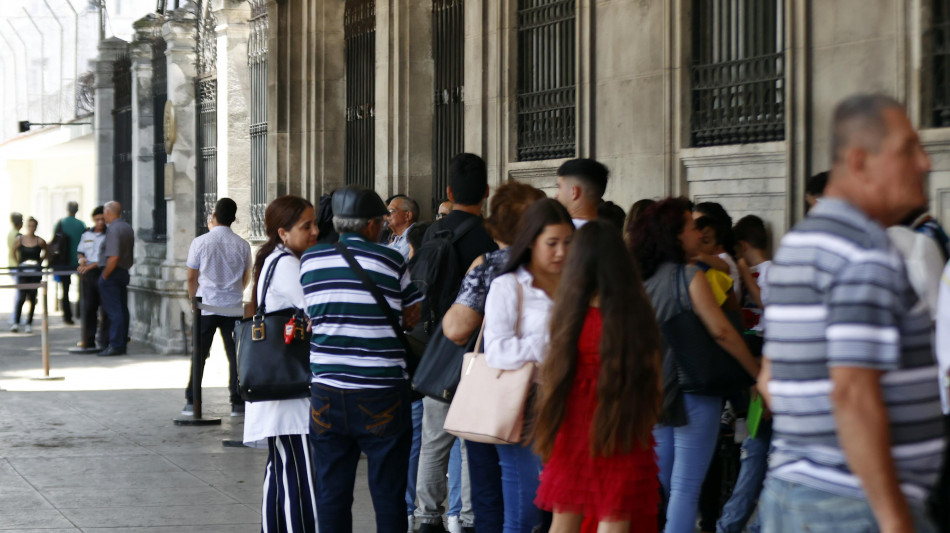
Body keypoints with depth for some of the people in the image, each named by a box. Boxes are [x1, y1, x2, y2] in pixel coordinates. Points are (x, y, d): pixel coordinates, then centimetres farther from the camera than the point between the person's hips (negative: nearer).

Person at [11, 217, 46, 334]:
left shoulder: (40, 241, -2)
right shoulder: (19, 240, -2)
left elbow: (45, 252, 16)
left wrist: (40, 261, 6)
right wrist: (18, 264, 5)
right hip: (23, 271, -1)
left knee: (32, 298, 2)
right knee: (22, 297, -9)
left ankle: (29, 324, 11)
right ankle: (16, 323, -2)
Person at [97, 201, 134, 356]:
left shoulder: (113, 229, -17)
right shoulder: (128, 227, 12)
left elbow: (113, 257, -24)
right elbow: (131, 252, 16)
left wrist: (105, 275, -15)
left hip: (112, 274, -9)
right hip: (125, 272, 9)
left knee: (114, 311, -8)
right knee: (122, 309, 11)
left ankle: (115, 345, -8)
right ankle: (122, 344, 15)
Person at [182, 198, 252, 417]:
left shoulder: (200, 242, -4)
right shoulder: (242, 245, 1)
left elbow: (192, 277, 2)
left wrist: (193, 299, 18)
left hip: (206, 307, -1)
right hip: (233, 308, 1)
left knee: (199, 355, 7)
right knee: (235, 355, 4)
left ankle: (192, 402, 8)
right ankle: (237, 403, 3)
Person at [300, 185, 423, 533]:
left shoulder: (310, 260, 5)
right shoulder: (390, 260, -4)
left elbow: (311, 318, 12)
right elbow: (411, 318, 5)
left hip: (327, 396, 3)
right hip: (381, 396, -3)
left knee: (331, 495, 7)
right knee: (388, 496, 3)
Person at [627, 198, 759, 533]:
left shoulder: (641, 279, 7)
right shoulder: (689, 276, -12)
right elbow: (721, 330, -17)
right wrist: (757, 373, -9)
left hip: (655, 394, 7)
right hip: (693, 392, -7)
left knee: (659, 486, 14)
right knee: (686, 487, -5)